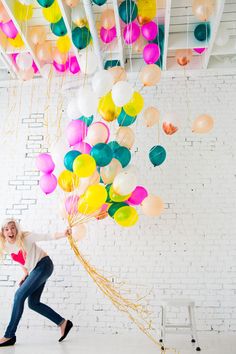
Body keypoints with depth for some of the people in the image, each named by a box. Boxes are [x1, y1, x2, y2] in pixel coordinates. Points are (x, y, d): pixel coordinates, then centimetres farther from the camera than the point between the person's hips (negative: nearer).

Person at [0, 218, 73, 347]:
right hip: (34, 270, 8)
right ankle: (63, 323, 16)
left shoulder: (25, 237, -17)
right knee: (33, 303, 5)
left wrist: (63, 234, -37)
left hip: (43, 265, -8)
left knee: (19, 295, -15)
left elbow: (47, 237, -22)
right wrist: (26, 275, 8)